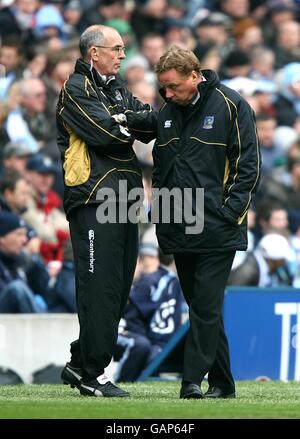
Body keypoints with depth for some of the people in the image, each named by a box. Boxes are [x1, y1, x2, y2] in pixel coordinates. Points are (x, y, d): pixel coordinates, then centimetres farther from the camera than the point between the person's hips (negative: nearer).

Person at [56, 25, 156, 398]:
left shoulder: (117, 88, 21)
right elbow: (107, 130, -17)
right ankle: (91, 375, -6)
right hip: (93, 198, -9)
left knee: (118, 286, 10)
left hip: (122, 197, 9)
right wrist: (153, 116, -8)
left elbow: (146, 129, 11)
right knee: (100, 287, -9)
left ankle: (80, 364, 18)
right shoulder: (76, 89, -5)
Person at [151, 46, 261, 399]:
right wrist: (160, 209, 12)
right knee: (201, 307, 9)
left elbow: (248, 164, -7)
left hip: (217, 231, -6)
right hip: (178, 231, 6)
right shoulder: (168, 113, 13)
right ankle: (221, 383, 15)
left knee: (206, 306, -11)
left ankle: (192, 379, -12)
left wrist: (228, 213, -13)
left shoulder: (230, 106, -6)